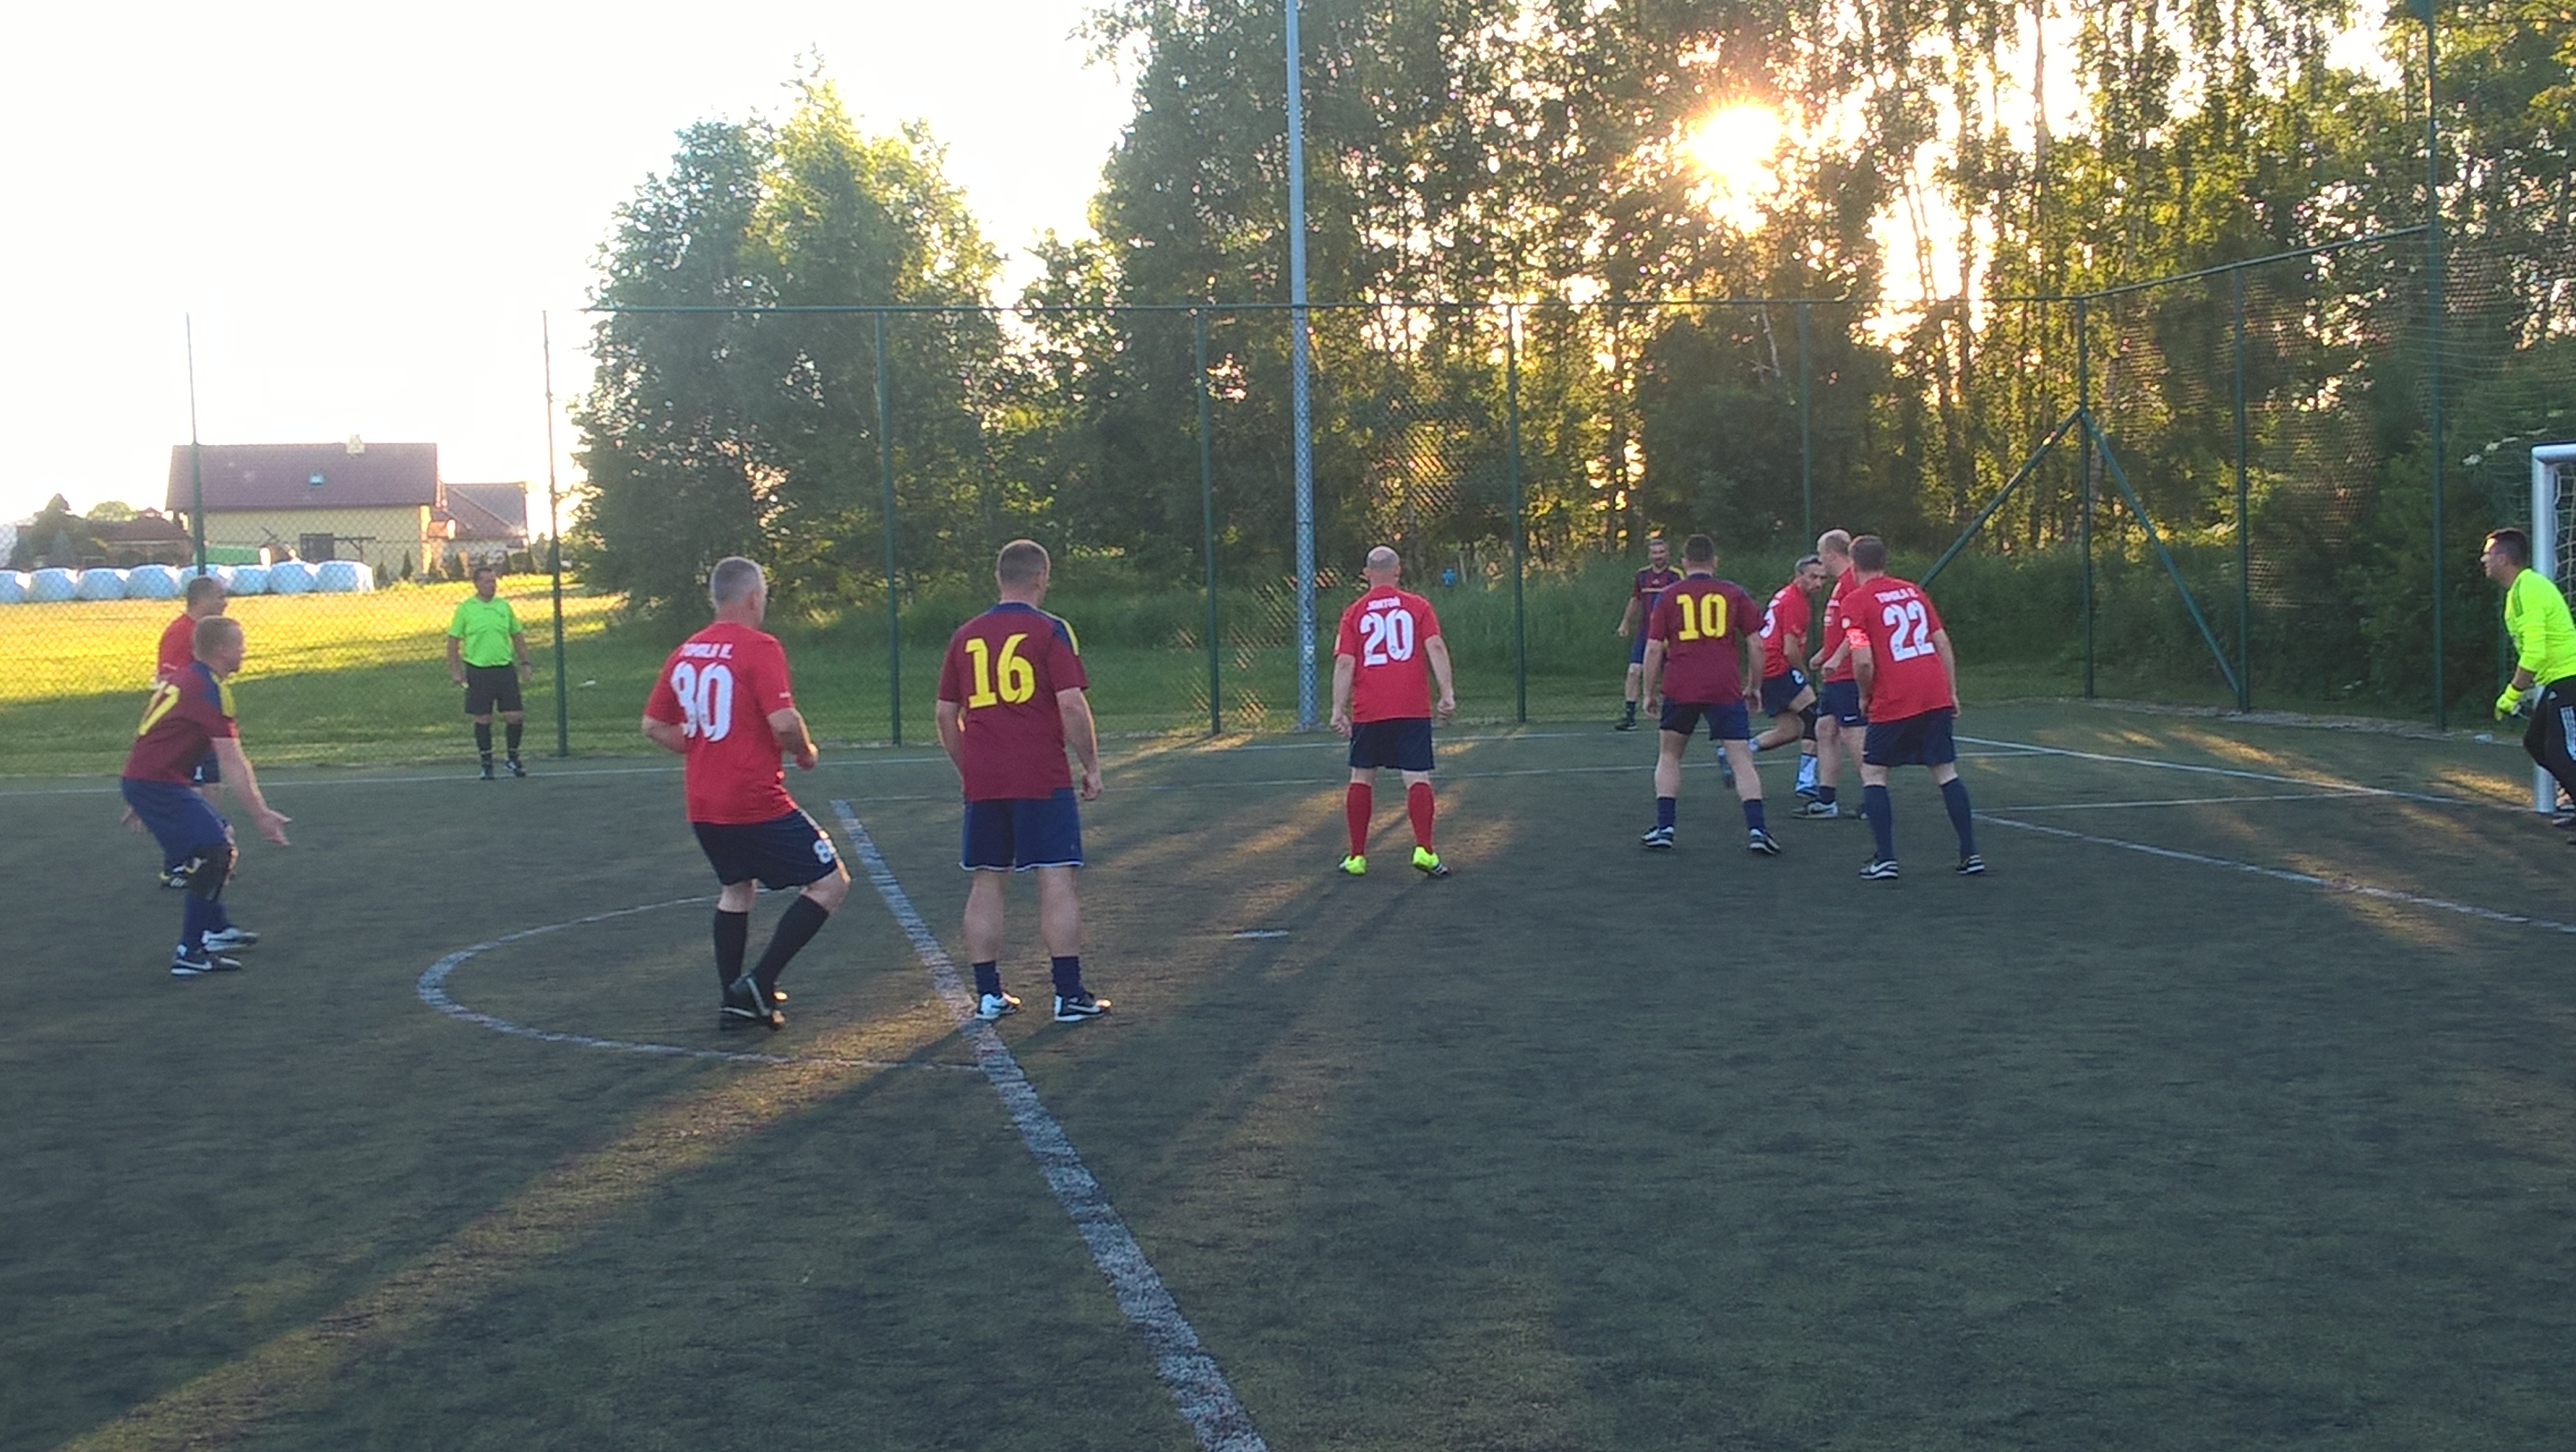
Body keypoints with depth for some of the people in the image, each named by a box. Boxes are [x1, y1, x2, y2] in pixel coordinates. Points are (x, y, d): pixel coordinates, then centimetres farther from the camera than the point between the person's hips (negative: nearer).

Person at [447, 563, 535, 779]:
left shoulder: (504, 606, 8)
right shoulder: (465, 608, -1)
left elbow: (517, 636, 15)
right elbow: (453, 640, 1)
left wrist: (525, 663, 10)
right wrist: (455, 670, -5)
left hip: (505, 668, 2)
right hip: (478, 670, -2)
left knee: (515, 716, -2)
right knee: (482, 719, 2)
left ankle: (514, 759, 16)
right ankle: (486, 763, 13)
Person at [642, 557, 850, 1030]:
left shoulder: (685, 653, 10)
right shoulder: (759, 647, -12)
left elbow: (654, 727, 15)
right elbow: (783, 721, -22)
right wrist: (806, 752, -3)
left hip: (702, 806, 8)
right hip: (756, 802, -8)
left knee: (735, 889, 26)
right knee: (830, 884, 0)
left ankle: (734, 1001, 26)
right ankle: (758, 985, -5)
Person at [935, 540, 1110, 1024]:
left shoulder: (965, 635, 10)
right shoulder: (1050, 630, -4)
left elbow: (946, 715, 13)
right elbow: (1071, 705, -11)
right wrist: (1092, 766, -2)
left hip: (981, 780, 4)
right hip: (1042, 778, -4)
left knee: (986, 884, 10)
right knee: (1056, 879, -1)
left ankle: (988, 995, 12)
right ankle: (1069, 995, 0)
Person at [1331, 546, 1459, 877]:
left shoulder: (1354, 613, 6)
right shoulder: (1418, 606, 5)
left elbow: (1345, 663, -1)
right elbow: (1436, 647, -6)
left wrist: (1339, 710, -2)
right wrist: (1447, 693, -7)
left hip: (1367, 712, 1)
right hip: (1413, 709, -1)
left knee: (1362, 777, 12)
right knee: (1417, 777, -1)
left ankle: (1357, 857, 13)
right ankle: (1424, 849, -15)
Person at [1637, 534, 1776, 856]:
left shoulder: (1669, 597, 8)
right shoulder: (1734, 594, 8)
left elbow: (1654, 649, 5)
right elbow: (1756, 645, 6)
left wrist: (1649, 692, 13)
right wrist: (1754, 686, 17)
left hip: (1679, 688, 1)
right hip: (1726, 688, 0)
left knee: (1669, 756, 17)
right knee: (1741, 759, 1)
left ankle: (1664, 828, 12)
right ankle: (1756, 830, -10)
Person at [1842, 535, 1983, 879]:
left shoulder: (1855, 600, -3)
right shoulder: (1913, 590, 14)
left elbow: (1863, 660, -14)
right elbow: (1943, 644, 13)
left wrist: (1865, 696, 3)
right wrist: (1952, 693, 17)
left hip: (1894, 702, -5)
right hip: (1937, 696, 5)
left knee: (1872, 773, 8)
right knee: (1946, 772, 13)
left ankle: (1886, 860, 2)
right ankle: (1970, 854, 12)